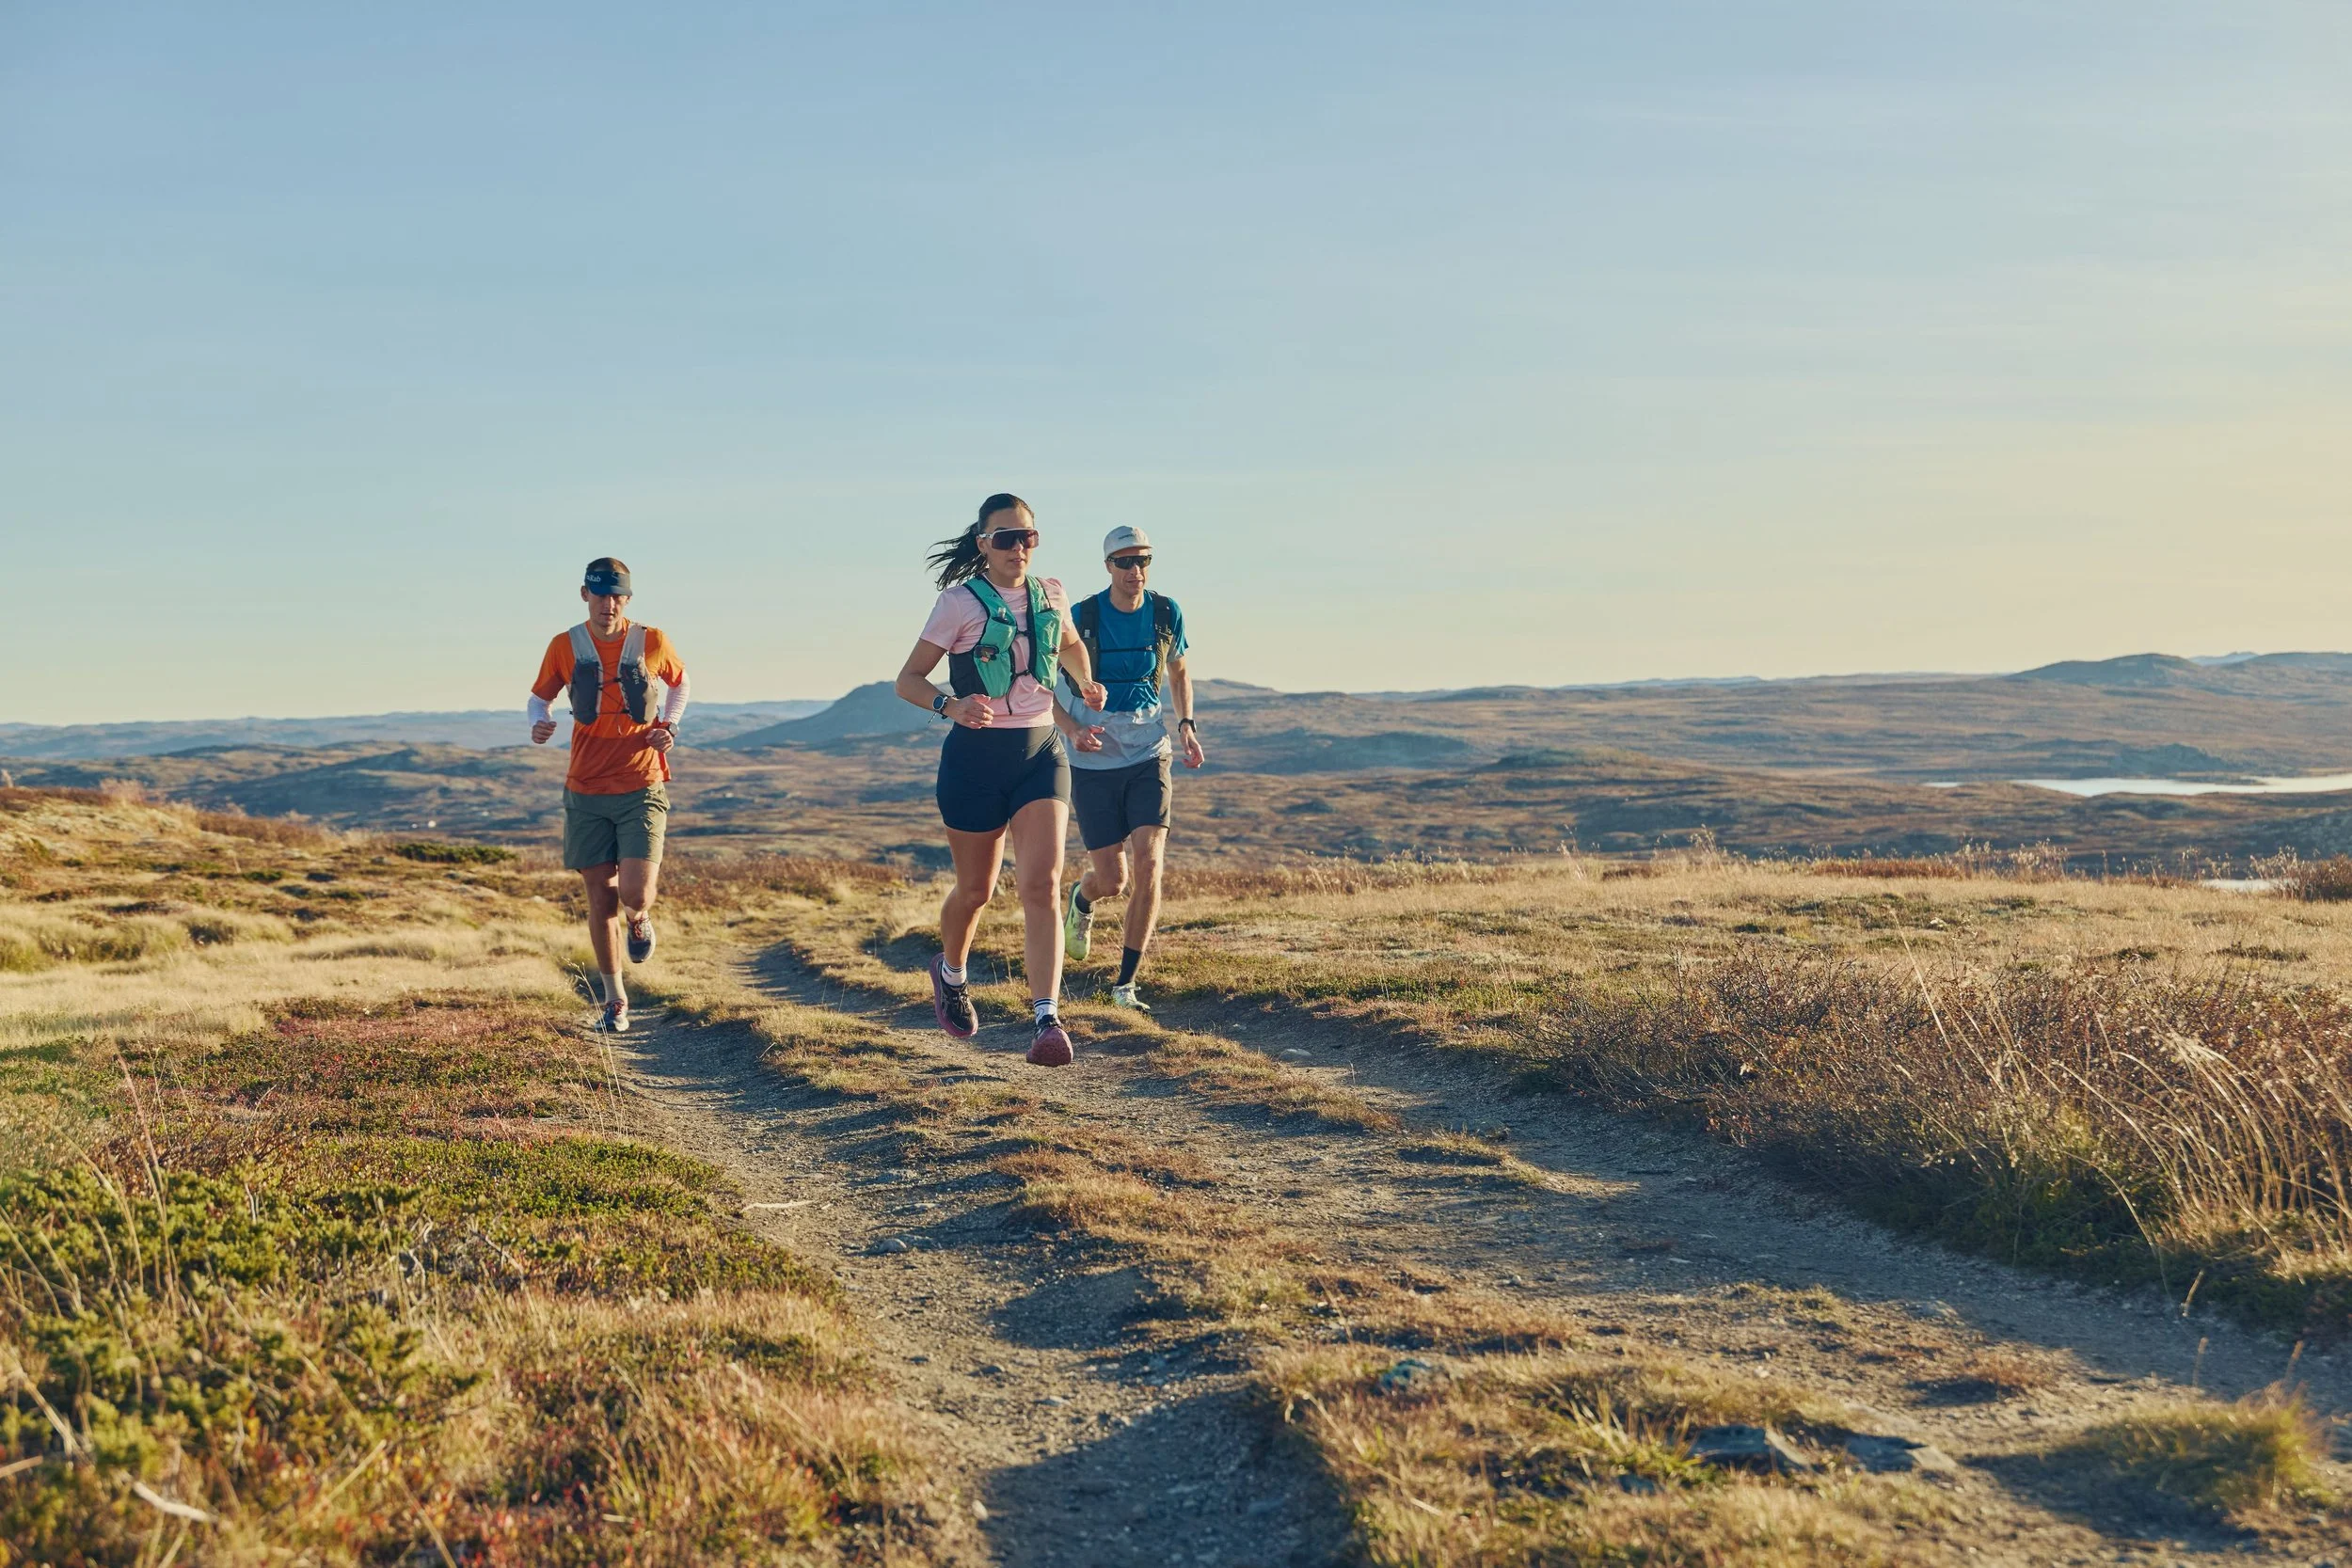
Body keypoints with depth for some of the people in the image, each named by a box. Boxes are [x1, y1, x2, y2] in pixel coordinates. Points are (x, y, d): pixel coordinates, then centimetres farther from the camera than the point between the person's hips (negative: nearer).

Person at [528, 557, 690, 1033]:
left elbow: (679, 683, 17)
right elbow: (540, 697, 14)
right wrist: (540, 723, -9)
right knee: (601, 897, 5)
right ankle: (615, 1000, 21)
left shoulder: (652, 643, -2)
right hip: (587, 793, 1)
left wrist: (669, 726, 0)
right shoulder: (565, 647, 0)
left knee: (635, 895, -14)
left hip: (642, 789, -1)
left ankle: (639, 920, 25)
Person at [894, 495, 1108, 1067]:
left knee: (1042, 885, -14)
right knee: (975, 890, 11)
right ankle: (950, 972, 43)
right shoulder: (960, 603, -7)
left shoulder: (1050, 594, 6)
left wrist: (1087, 683, 10)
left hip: (1041, 752, 3)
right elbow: (908, 680, -7)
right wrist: (952, 706, -26)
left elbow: (1071, 643, 29)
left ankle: (1047, 1020, -21)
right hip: (976, 756, -2)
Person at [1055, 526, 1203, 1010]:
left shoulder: (1167, 614, 0)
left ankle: (1125, 983, -5)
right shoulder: (1080, 618, -9)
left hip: (1148, 756, 2)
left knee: (1149, 863, -15)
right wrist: (1074, 730, -16)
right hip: (1094, 761, -2)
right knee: (1112, 881, 2)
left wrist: (1186, 725, 2)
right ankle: (1082, 897, 42)